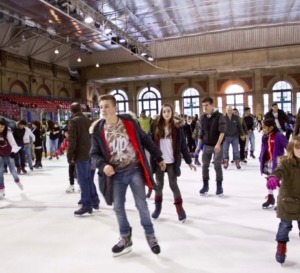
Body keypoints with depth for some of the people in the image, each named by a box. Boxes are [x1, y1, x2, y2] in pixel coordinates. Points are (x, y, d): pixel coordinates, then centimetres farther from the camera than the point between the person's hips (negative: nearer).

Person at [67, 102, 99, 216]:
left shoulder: (73, 121, -9)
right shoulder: (88, 120, 13)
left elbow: (72, 140, -15)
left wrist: (70, 155, -11)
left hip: (80, 155, -7)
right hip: (90, 153, 8)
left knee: (83, 180, -1)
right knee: (89, 178, 18)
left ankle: (87, 205, 4)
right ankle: (95, 201, 24)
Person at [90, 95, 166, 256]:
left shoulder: (129, 122, -7)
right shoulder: (98, 130, -4)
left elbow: (145, 140, 4)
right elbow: (94, 154, 1)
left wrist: (159, 158, 10)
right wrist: (103, 165, -20)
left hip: (134, 170, -2)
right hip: (116, 174, 2)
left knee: (141, 204, 1)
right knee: (118, 207, 10)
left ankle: (150, 235, 24)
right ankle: (125, 238, 31)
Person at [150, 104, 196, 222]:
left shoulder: (177, 126, -4)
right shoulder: (156, 125, -2)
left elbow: (183, 145, -1)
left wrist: (189, 161, 0)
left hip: (172, 161, -2)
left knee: (173, 185, 4)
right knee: (159, 184, 13)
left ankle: (179, 208, 18)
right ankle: (158, 207, 30)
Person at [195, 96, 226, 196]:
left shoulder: (219, 116, -10)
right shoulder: (203, 117, 5)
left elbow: (222, 131, -18)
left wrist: (218, 144, -28)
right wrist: (198, 146, 8)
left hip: (217, 146, -4)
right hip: (206, 146, 5)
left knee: (217, 166, -2)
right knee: (205, 166, 6)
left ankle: (219, 186, 12)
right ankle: (205, 186, 20)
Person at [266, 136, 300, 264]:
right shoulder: (286, 162, -18)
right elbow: (279, 171, -36)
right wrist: (273, 177, -57)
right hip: (287, 201, -3)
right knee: (285, 226, 12)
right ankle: (281, 248, 34)